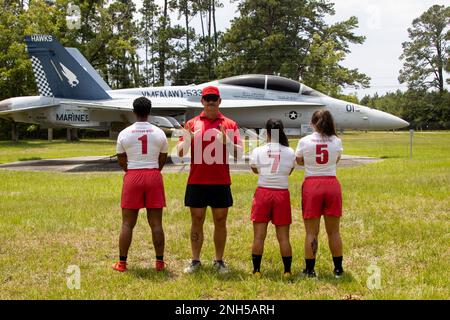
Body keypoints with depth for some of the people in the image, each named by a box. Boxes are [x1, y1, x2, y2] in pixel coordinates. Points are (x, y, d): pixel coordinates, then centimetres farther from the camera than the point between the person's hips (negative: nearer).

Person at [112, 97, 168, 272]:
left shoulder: (124, 134, -2)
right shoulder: (159, 133, 1)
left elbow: (121, 161, 5)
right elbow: (163, 160, 7)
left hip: (132, 177, -1)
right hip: (154, 176, 1)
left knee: (127, 223, 6)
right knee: (156, 223, 6)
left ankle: (122, 263, 10)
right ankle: (160, 262, 9)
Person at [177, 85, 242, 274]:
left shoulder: (230, 125, 5)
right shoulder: (192, 123, 7)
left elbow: (239, 153, 0)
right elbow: (181, 152, 5)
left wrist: (226, 141, -19)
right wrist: (187, 139, -16)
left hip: (221, 182, 0)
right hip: (196, 182, 0)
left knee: (220, 222, 6)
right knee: (196, 222, 6)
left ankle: (219, 260, 16)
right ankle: (195, 261, 14)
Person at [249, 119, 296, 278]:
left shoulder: (258, 151, -6)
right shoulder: (290, 153, -4)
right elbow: (289, 172, 7)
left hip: (263, 193, -1)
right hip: (282, 195, 1)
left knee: (259, 236, 6)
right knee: (283, 237, 8)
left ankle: (256, 270, 9)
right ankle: (287, 271, 11)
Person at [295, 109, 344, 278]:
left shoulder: (304, 141, -6)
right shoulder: (336, 141, -2)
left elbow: (299, 161, 9)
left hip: (311, 185, -2)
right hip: (332, 184, 2)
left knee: (311, 232, 6)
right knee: (333, 231, 11)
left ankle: (310, 269, 9)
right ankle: (338, 269, 18)